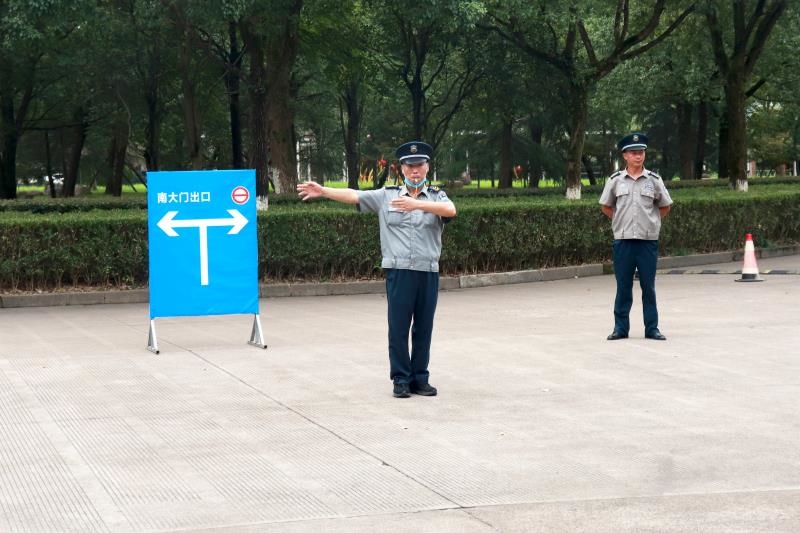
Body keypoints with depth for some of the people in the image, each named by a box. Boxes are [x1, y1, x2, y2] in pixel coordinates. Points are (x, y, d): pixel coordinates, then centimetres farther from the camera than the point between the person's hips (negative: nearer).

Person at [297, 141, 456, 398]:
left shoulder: (436, 197, 7)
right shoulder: (387, 196, 9)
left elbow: (450, 210, -15)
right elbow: (354, 195, 4)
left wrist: (418, 204, -27)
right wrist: (323, 191, -5)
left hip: (428, 272, 1)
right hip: (399, 271, -1)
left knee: (423, 328, 6)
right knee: (398, 327, 0)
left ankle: (420, 379, 15)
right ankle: (401, 379, 8)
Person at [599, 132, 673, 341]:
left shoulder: (654, 180, 3)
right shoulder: (615, 180, 3)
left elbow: (665, 206, 14)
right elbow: (606, 206, 15)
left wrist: (650, 221, 9)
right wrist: (622, 221, 10)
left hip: (648, 240, 0)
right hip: (623, 240, 0)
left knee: (648, 286, 4)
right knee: (623, 286, 4)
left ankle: (652, 328, 8)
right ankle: (621, 327, 10)